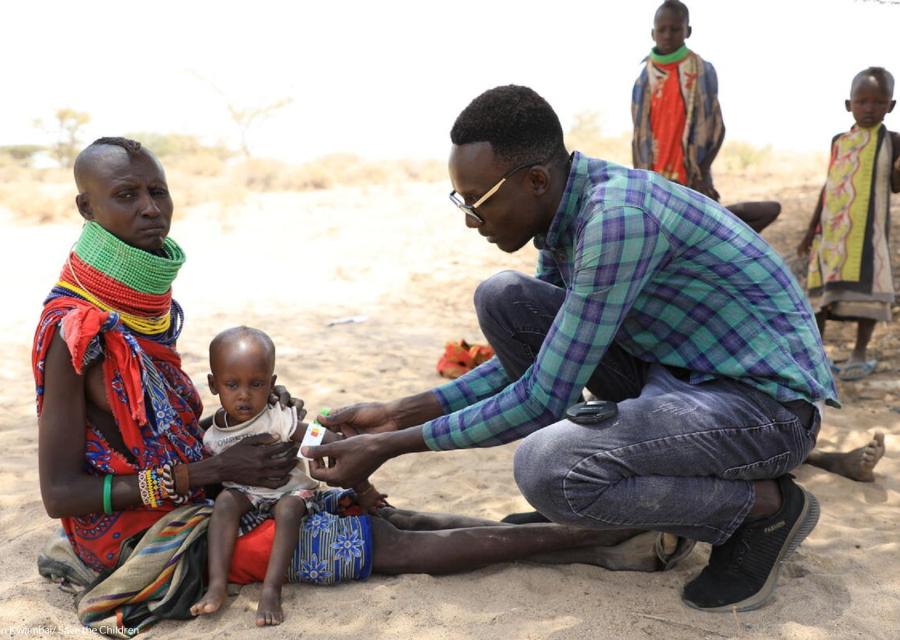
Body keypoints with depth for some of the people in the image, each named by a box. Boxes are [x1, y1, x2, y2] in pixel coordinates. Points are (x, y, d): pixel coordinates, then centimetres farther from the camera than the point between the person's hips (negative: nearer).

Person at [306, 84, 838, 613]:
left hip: (767, 402, -9)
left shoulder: (616, 216, -27)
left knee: (545, 467, -30)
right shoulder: (563, 213, 2)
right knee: (501, 299, -1)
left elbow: (544, 398, -24)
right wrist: (401, 414, 5)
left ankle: (767, 505, -5)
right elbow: (529, 357, 12)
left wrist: (392, 447, -17)